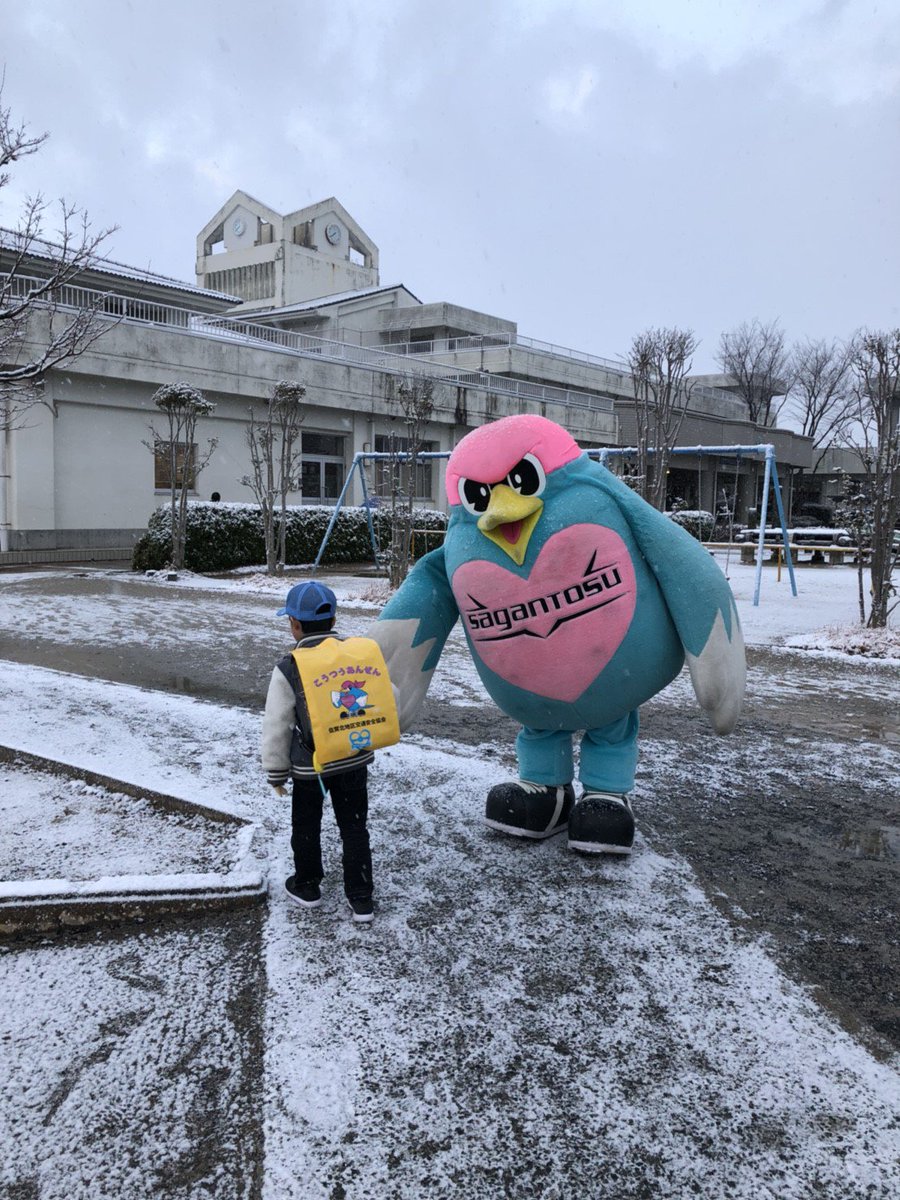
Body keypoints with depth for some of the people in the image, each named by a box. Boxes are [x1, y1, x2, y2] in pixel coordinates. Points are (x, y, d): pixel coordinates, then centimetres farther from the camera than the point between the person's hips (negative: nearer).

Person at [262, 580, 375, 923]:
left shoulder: (288, 669, -16)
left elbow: (276, 727, -11)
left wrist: (276, 771, 2)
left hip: (309, 766, -3)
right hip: (355, 760, 3)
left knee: (306, 826, 19)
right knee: (354, 827, 14)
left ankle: (307, 886, 37)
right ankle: (360, 898, 18)